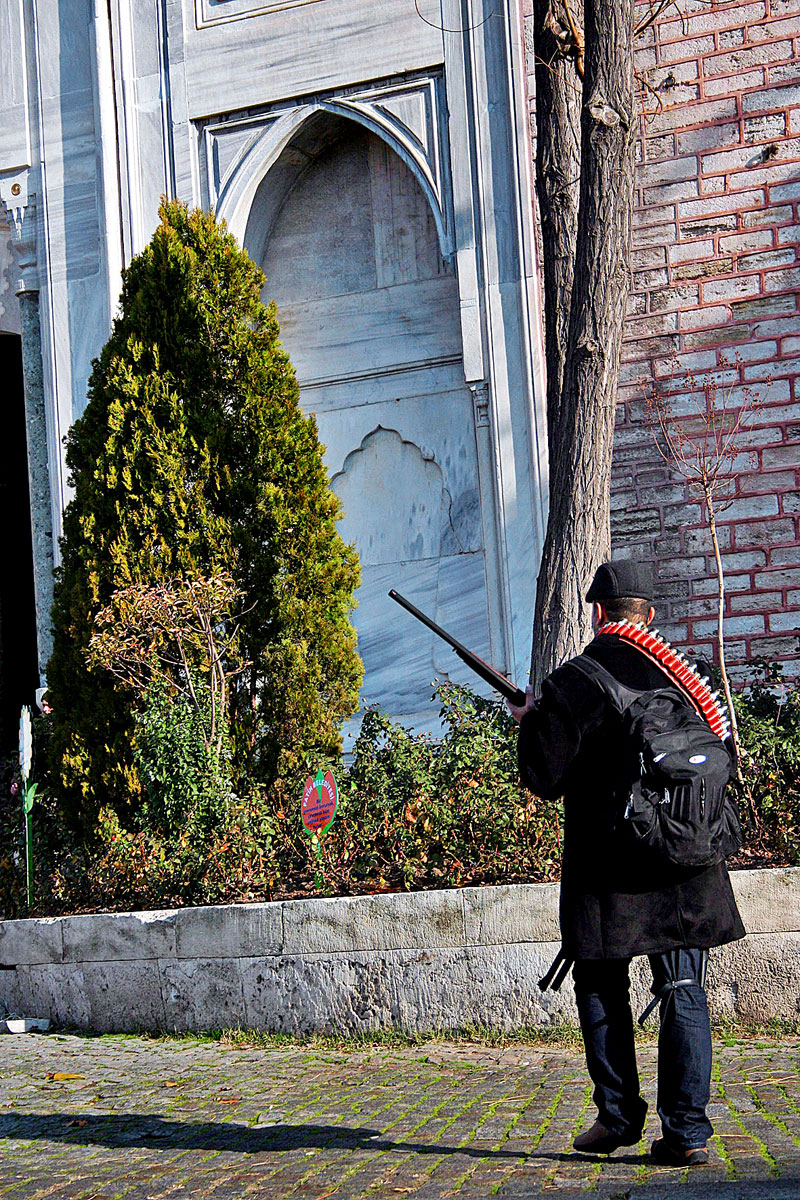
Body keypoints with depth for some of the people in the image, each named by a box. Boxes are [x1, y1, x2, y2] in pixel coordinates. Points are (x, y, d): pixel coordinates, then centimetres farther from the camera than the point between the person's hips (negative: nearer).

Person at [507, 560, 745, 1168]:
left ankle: (619, 1118, 18)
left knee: (601, 990, 13)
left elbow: (544, 778, -9)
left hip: (609, 870, -3)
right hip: (685, 866, 4)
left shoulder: (571, 685, -9)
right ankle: (686, 1131, 2)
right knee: (684, 992, 5)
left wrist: (532, 722, 10)